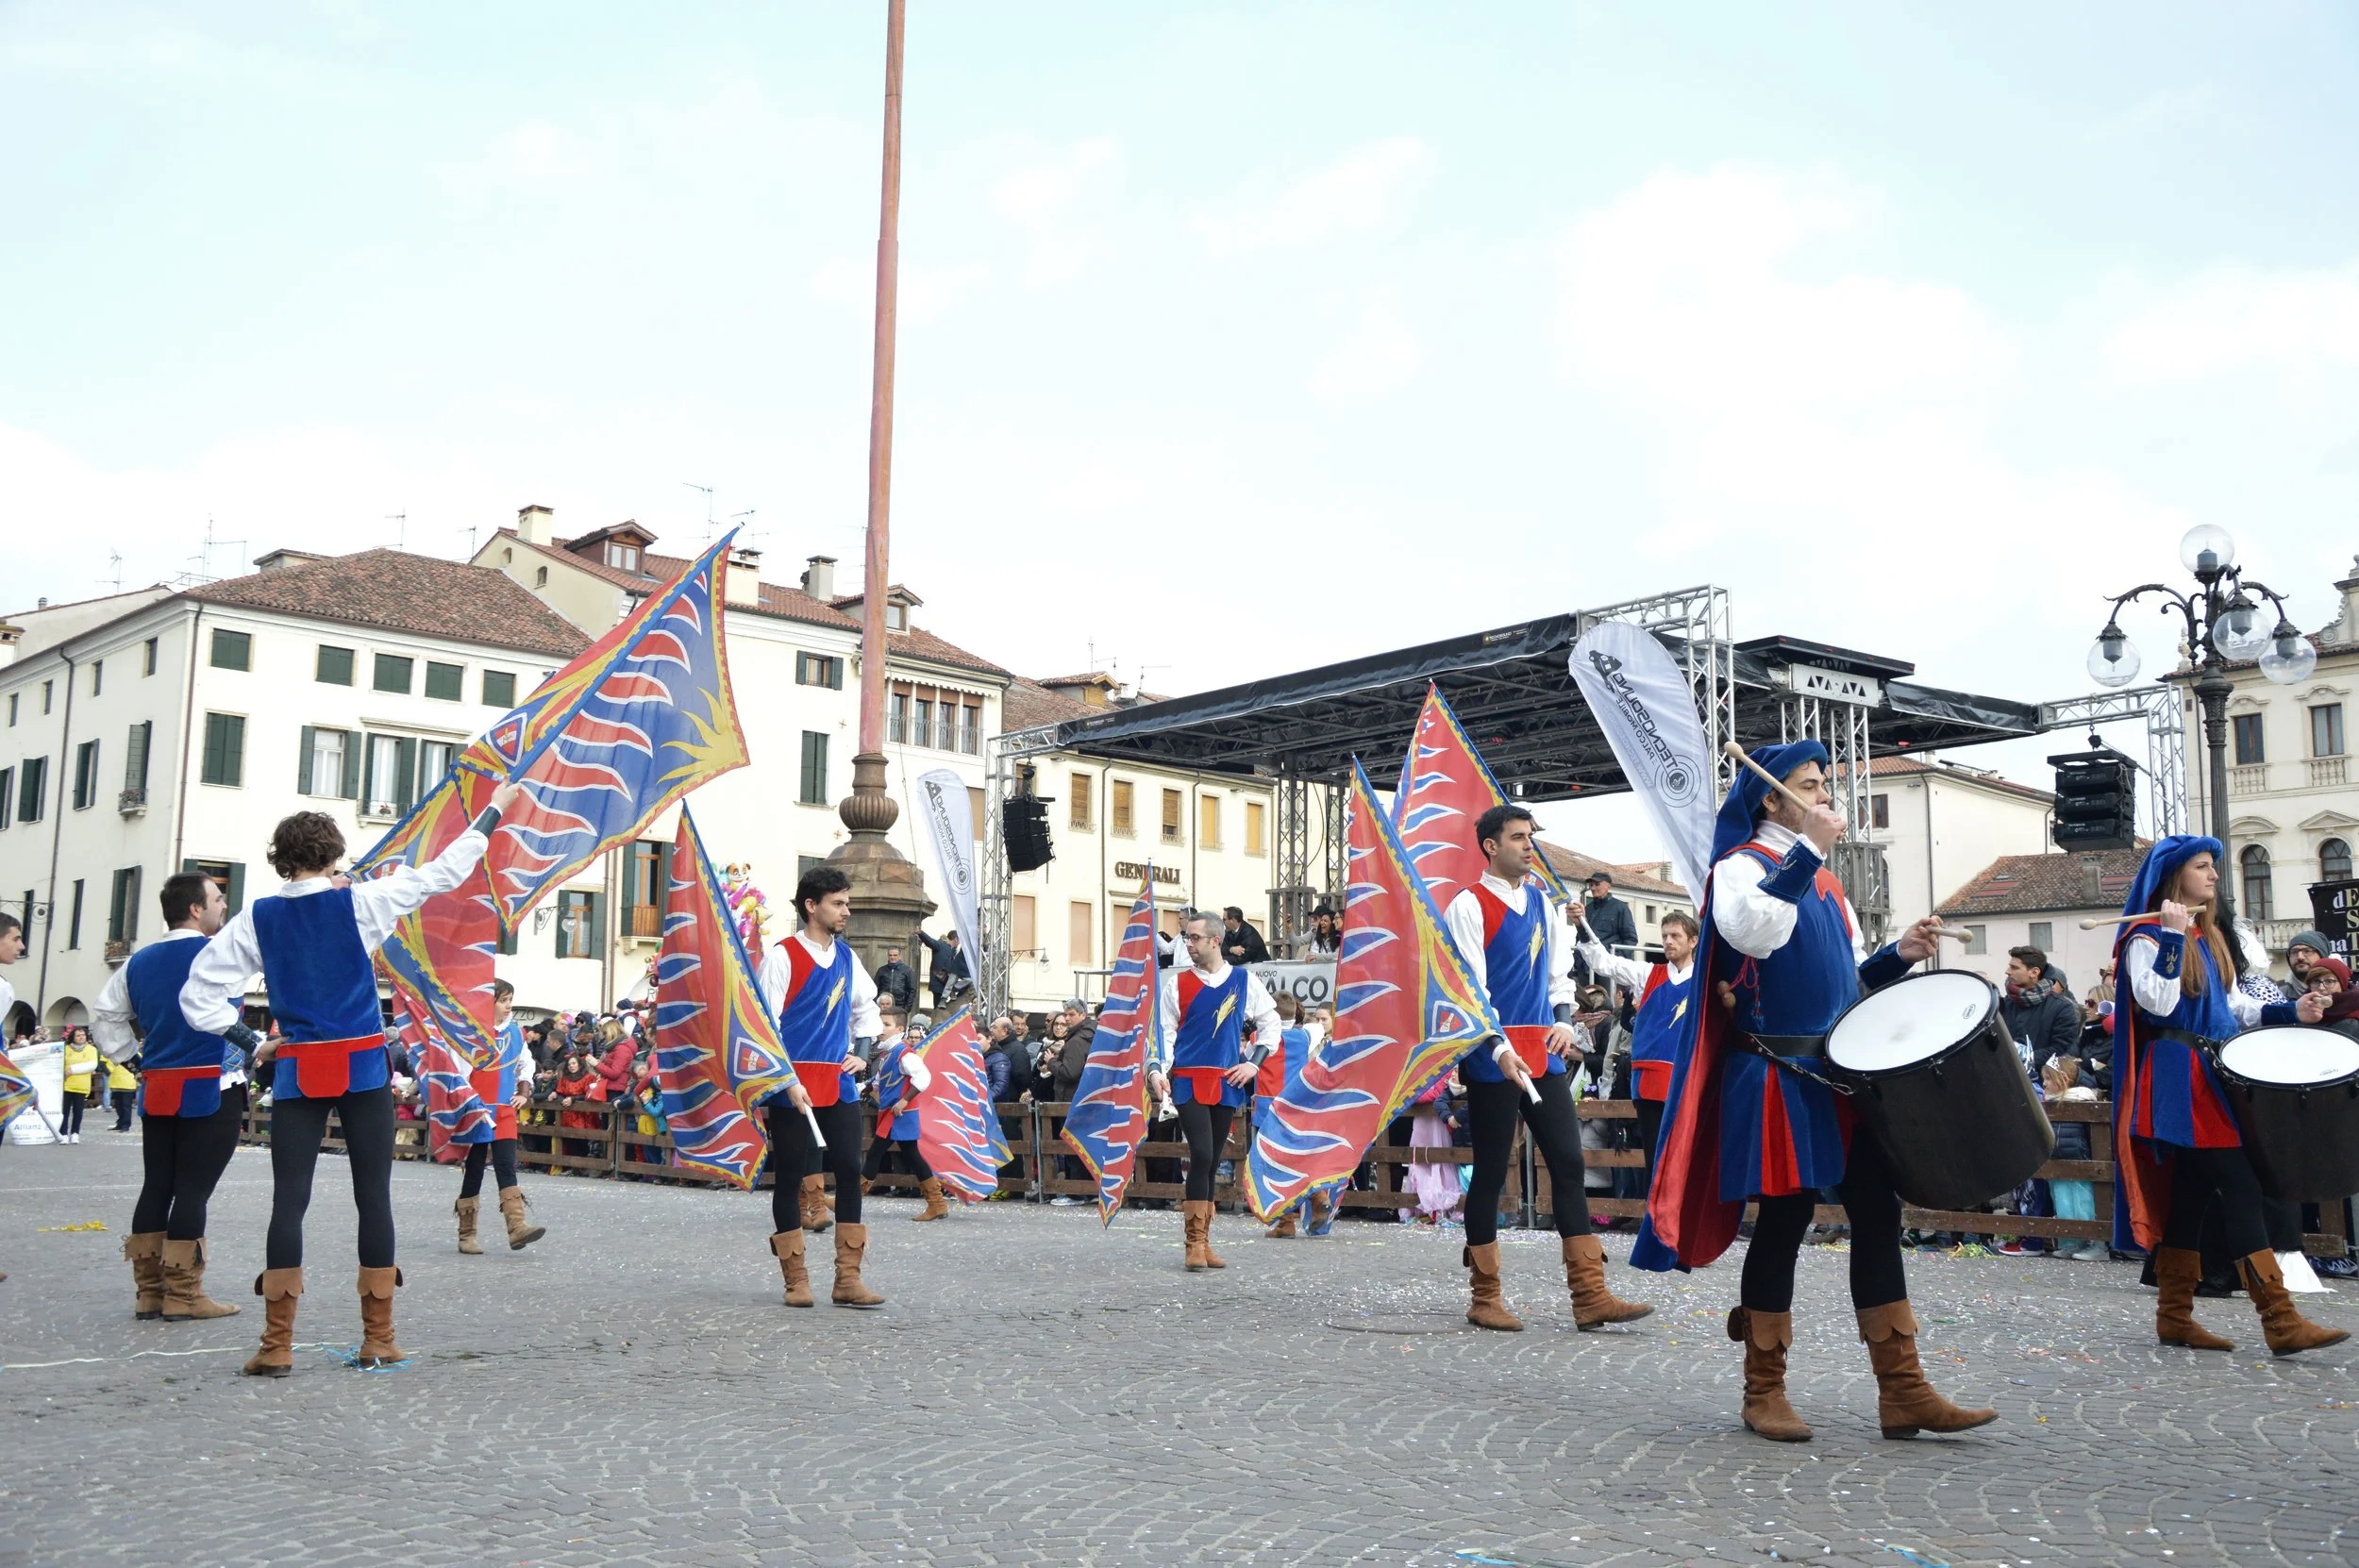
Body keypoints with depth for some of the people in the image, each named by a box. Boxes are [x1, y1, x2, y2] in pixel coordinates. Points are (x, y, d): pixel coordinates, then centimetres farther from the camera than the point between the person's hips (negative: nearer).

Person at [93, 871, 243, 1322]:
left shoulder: (140, 961, 11)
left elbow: (106, 1014, 17)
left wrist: (132, 1055, 18)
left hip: (159, 1089, 7)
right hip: (212, 1090, -7)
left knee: (156, 1186, 10)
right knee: (193, 1190, -4)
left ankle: (148, 1290, 13)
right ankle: (181, 1294, -2)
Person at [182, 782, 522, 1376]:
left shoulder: (256, 918, 2)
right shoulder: (359, 903, -4)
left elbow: (198, 995, 1)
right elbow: (445, 872, 3)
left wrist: (252, 1043, 7)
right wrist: (494, 810, 13)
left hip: (295, 1073, 2)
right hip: (363, 1069, -2)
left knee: (289, 1200, 3)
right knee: (374, 1198, 4)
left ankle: (277, 1345, 0)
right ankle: (379, 1340, 7)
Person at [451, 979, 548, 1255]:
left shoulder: (515, 1032, 8)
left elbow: (526, 1064, 22)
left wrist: (523, 1093, 10)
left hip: (504, 1113, 4)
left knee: (506, 1168, -6)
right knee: (473, 1172, 3)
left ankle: (517, 1227, -17)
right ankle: (466, 1234, 13)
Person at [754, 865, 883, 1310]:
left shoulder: (846, 957, 11)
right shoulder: (782, 955, -8)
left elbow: (867, 1008, 27)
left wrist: (861, 1053, 12)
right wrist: (787, 1082, -17)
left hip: (838, 1084, 6)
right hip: (792, 1087, -6)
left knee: (850, 1172, 1)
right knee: (791, 1177, 2)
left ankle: (848, 1279, 5)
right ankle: (796, 1279, 10)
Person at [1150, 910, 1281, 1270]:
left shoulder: (1243, 981, 5)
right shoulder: (1177, 983, 3)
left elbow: (1270, 1022, 12)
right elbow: (1164, 1032, 5)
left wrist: (1254, 1062, 3)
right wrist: (1157, 1069, -9)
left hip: (1227, 1083, 2)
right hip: (1188, 1082, -2)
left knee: (1212, 1163, 7)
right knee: (1201, 1157, -14)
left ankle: (1201, 1241, 15)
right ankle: (1195, 1243, -8)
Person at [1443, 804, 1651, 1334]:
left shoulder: (1541, 900, 12)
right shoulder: (1470, 906, -8)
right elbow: (1467, 987, -14)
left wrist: (1564, 1020, 3)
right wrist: (1497, 1048, -24)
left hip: (1543, 1054, 6)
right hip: (1493, 1062, -6)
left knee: (1569, 1163, 2)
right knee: (1491, 1173, 1)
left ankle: (1590, 1296, 4)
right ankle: (1484, 1300, 13)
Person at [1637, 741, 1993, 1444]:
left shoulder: (1825, 881, 19)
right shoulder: (1742, 865, -4)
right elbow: (1752, 930, -27)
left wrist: (1898, 955, 4)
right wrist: (1808, 850, -21)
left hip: (1842, 1071, 7)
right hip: (1777, 1075, -7)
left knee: (1877, 1215, 2)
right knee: (1785, 1219, -3)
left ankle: (1902, 1391, 6)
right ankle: (1764, 1392, 9)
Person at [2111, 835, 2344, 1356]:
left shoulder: (2210, 937, 18)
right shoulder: (2148, 936, -8)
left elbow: (2234, 1005, 21)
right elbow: (2158, 1003, -20)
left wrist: (2290, 1011, 6)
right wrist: (2172, 936, -20)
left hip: (2210, 1075, 9)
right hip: (2177, 1080, -9)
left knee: (2190, 1194, 9)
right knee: (2239, 1189, -14)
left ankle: (2175, 1318, 13)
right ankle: (2280, 1322, -16)